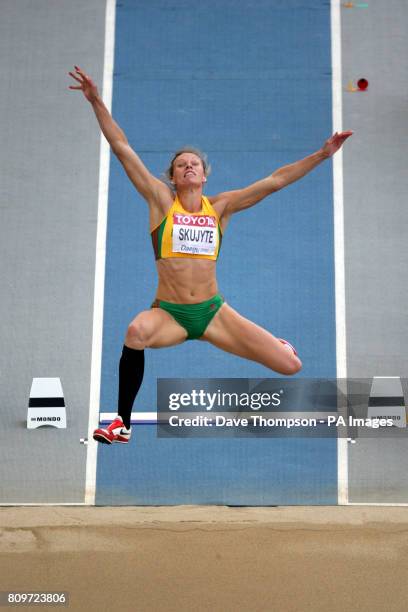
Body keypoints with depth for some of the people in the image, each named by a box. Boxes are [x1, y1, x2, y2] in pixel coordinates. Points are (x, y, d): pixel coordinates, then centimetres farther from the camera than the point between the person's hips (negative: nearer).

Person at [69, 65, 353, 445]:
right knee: (136, 332, -39)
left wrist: (323, 154, 4)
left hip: (213, 312, 2)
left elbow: (275, 181, 6)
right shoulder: (160, 200, 2)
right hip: (169, 313, -2)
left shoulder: (220, 206, 7)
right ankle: (122, 424, -18)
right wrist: (96, 102, -9)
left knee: (290, 365, -6)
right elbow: (122, 149, -3)